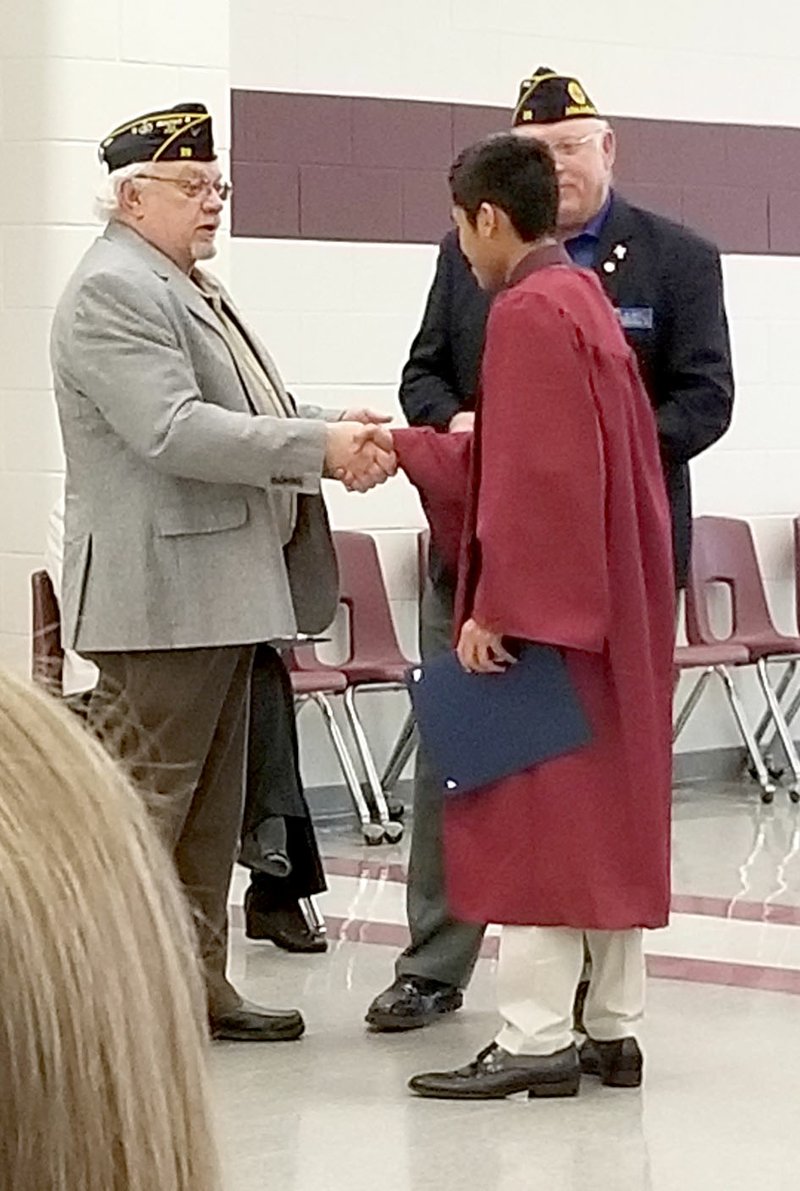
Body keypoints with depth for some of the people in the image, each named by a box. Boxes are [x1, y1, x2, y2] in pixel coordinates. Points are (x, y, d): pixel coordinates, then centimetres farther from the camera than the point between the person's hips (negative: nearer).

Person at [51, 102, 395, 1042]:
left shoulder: (191, 289, 20)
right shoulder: (112, 290, -13)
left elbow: (241, 419, 24)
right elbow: (172, 429, -23)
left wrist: (340, 437, 4)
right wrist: (321, 447, -22)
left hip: (220, 593, 10)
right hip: (159, 595, -10)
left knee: (209, 806, 14)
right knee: (142, 796, -8)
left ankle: (196, 984, 21)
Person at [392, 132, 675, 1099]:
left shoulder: (529, 313, -15)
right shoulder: (585, 300, 14)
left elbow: (532, 479, -21)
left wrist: (498, 609, -20)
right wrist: (402, 447, 29)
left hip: (545, 610, -10)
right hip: (613, 608, 10)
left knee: (536, 813, -6)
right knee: (608, 812, 11)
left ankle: (537, 1038, -4)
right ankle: (611, 1029, 16)